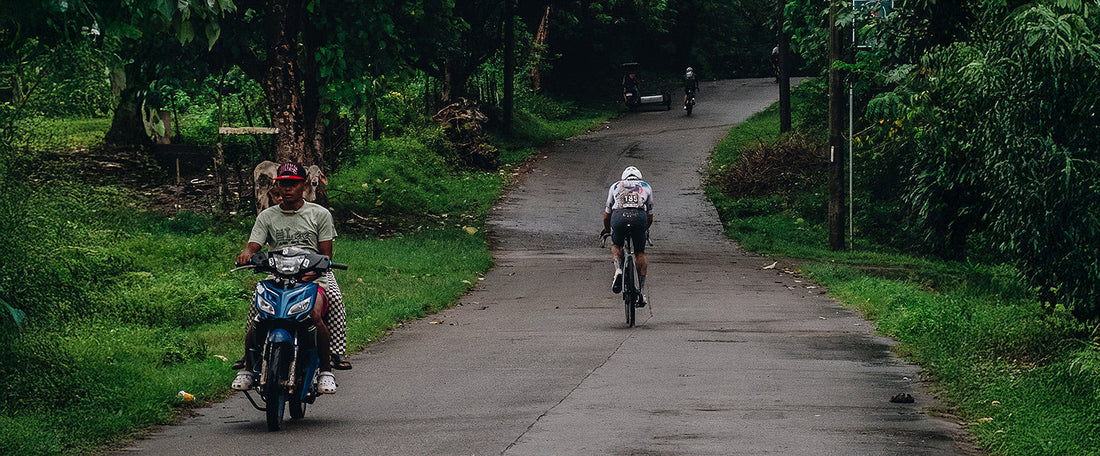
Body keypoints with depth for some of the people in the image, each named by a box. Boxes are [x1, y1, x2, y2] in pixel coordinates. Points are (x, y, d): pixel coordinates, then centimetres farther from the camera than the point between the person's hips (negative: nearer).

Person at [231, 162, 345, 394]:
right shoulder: (267, 216, 17)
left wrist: (315, 270, -16)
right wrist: (246, 253, -20)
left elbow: (326, 255, 7)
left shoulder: (320, 214, 11)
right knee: (257, 317, -27)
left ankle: (326, 370, -20)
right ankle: (248, 367, -6)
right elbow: (253, 246, 6)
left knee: (315, 315, -34)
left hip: (313, 278, -2)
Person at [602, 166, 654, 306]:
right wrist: (645, 229, 57)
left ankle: (618, 270, 0)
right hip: (639, 216, 0)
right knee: (640, 253, 19)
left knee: (616, 245, 28)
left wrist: (607, 230, 56)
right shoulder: (646, 187, 33)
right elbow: (650, 217, 38)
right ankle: (642, 291, 15)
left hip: (619, 216, 0)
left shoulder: (615, 186, 33)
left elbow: (606, 216, 37)